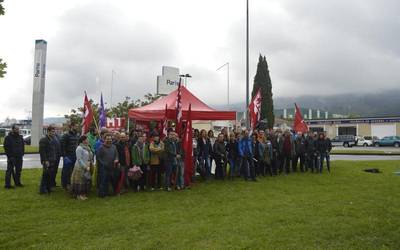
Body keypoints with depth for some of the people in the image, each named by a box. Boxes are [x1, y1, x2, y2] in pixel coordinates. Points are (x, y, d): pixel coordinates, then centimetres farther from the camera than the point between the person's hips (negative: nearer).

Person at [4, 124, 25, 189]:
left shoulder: (20, 137, 11)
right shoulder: (8, 137, -6)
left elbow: (23, 146, 16)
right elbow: (6, 148, -9)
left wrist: (22, 154, 5)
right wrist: (9, 156, -15)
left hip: (19, 157, 6)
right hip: (11, 157, -6)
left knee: (18, 170, 12)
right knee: (9, 171, -3)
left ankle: (17, 182, 23)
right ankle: (7, 185, 1)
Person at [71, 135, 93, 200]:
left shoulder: (87, 147, 11)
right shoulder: (79, 148, -15)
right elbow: (79, 159, -18)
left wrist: (91, 163, 3)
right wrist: (85, 167, -18)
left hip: (87, 168, 8)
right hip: (80, 168, -8)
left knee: (86, 181, 12)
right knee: (80, 181, 0)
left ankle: (83, 194, 22)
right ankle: (79, 195, 10)